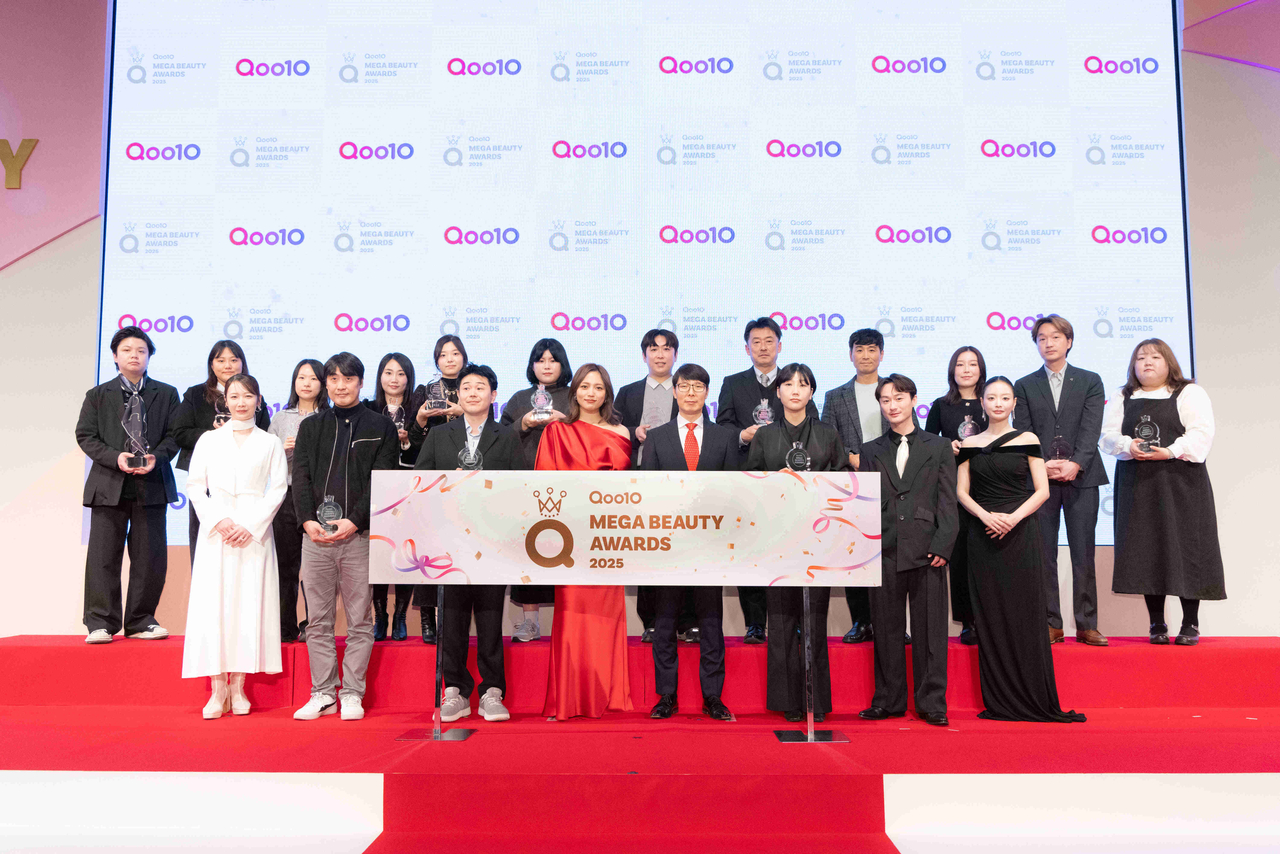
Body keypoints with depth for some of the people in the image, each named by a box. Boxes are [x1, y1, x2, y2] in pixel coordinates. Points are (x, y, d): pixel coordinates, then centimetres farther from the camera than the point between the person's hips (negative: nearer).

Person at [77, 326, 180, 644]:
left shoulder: (166, 394, 11)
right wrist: (115, 458, -12)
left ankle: (141, 621, 13)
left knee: (150, 556, 2)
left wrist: (156, 457, -13)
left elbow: (175, 434, 6)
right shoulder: (98, 395, 11)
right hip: (109, 485, 0)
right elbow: (85, 435, 4)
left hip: (152, 484, 1)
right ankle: (101, 623, 7)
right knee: (103, 556, -1)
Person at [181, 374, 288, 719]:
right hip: (215, 533, 1)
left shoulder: (270, 443, 9)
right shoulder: (209, 440, 12)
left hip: (254, 533, -1)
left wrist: (250, 525, -9)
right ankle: (218, 690, 0)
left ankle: (238, 687, 4)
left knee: (249, 604, -3)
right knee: (213, 603, -5)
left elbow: (278, 489, 2)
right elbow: (196, 487, 7)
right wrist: (218, 520, -8)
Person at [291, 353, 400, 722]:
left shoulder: (381, 427, 6)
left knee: (359, 619, 2)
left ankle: (352, 694, 11)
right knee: (318, 620, 7)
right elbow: (300, 477, 7)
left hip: (360, 535, -2)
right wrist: (308, 520, -9)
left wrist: (354, 521, -14)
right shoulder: (311, 427, 15)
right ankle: (322, 694, 16)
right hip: (315, 535, 3)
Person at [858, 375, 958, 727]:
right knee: (887, 630, 6)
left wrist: (942, 546, -7)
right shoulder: (870, 451, 13)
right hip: (885, 552, 2)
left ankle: (931, 704, 13)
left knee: (930, 630, 2)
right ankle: (888, 701, 17)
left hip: (926, 551, -1)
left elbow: (948, 502, 3)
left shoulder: (939, 447, 9)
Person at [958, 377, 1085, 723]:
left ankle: (1036, 701, 6)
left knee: (1025, 614, -3)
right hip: (983, 537, 1)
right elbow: (962, 491, 5)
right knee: (990, 617, 2)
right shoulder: (970, 444, 9)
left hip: (1021, 534, -1)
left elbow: (1042, 490, 0)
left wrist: (1013, 517, -14)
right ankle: (1000, 703, 10)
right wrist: (986, 515, -12)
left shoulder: (1027, 440, 5)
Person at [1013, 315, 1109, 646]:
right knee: (1043, 553, 0)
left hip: (1081, 476, 0)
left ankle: (1086, 625, 8)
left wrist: (1075, 464, -16)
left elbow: (1091, 429, -1)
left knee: (1083, 553, 1)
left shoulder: (1090, 381, 10)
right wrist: (1044, 465, -13)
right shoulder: (1024, 386, 12)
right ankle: (1051, 625, 7)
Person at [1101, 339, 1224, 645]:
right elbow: (1108, 434, 6)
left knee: (1184, 547, -4)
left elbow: (1201, 433, -6)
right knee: (1146, 550, 1)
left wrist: (1170, 451, -20)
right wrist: (1128, 446, -15)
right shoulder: (1122, 399, 15)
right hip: (1136, 485, 3)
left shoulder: (1190, 394, 6)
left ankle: (1190, 624, 6)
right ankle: (1157, 624, 9)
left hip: (1180, 483, -2)